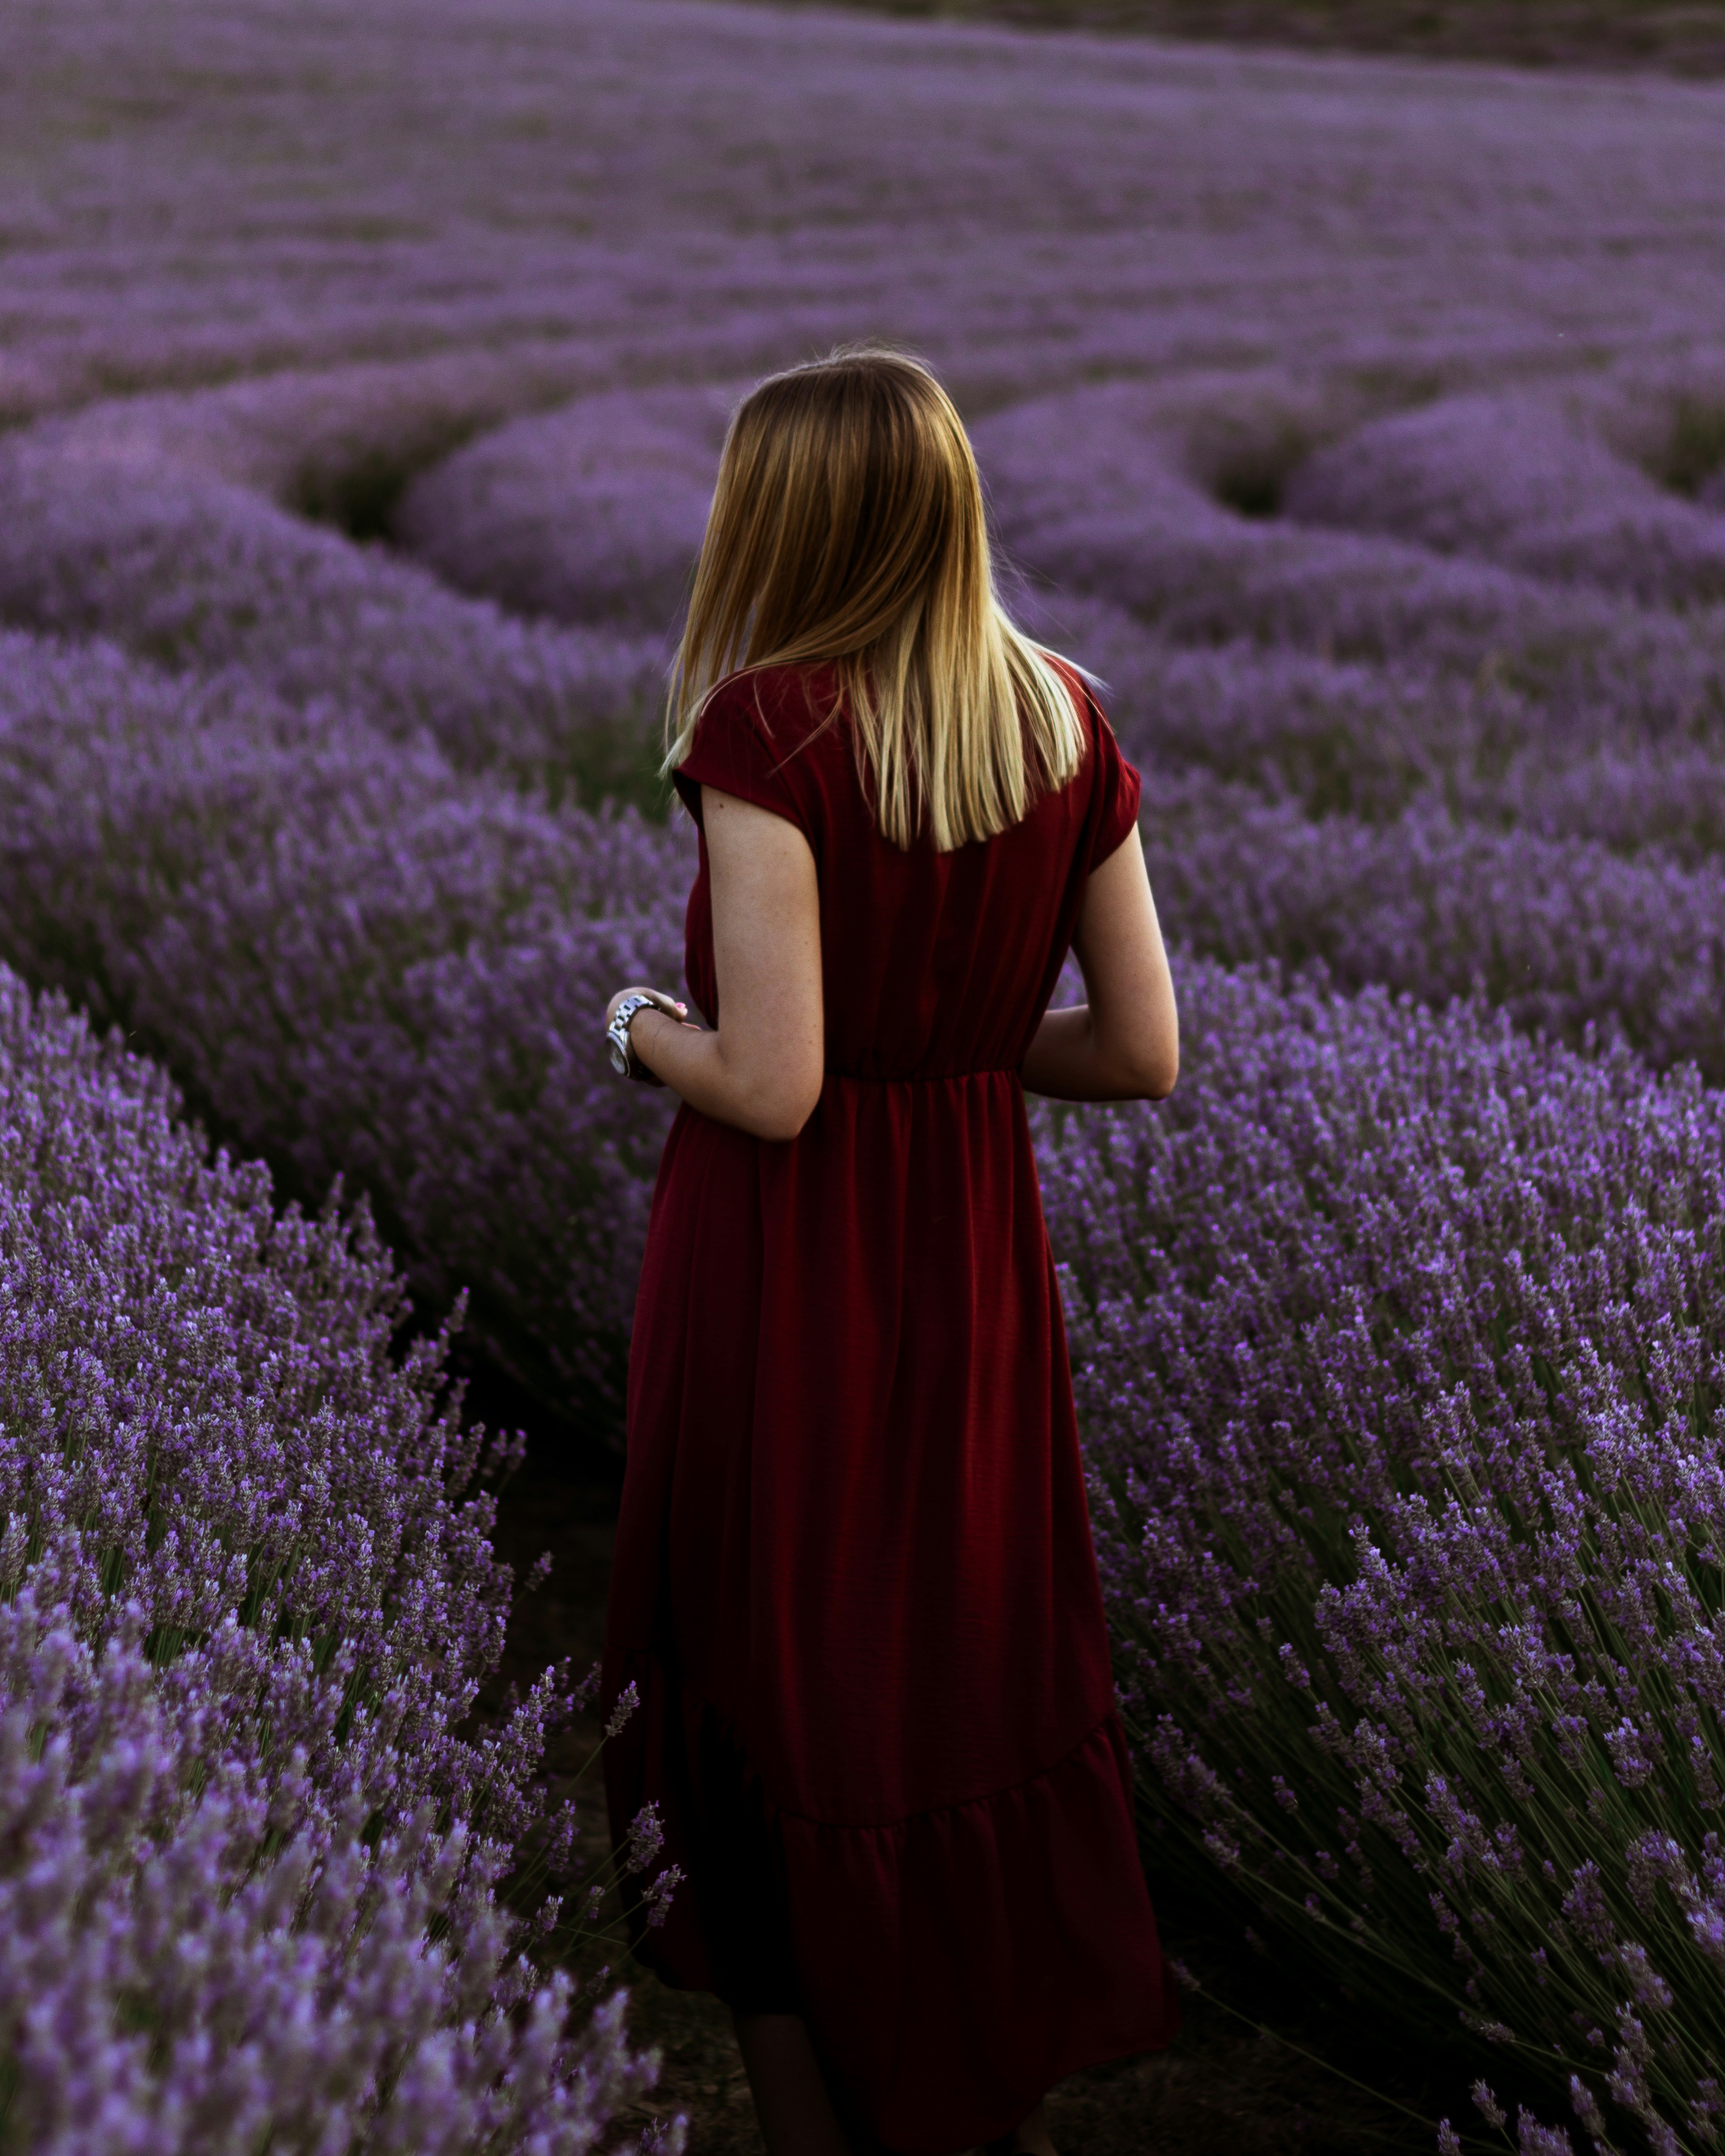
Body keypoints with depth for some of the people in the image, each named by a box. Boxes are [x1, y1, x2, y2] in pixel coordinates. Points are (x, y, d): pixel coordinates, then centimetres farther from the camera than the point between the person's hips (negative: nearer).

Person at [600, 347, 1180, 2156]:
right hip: (980, 1242, 5)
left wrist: (643, 1024, -2)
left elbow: (768, 1088, -21)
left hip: (789, 1249, -5)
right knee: (982, 1632, 19)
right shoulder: (1064, 720, -1)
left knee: (776, 1636, 13)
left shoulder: (768, 723, -18)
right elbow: (1143, 1054, 0)